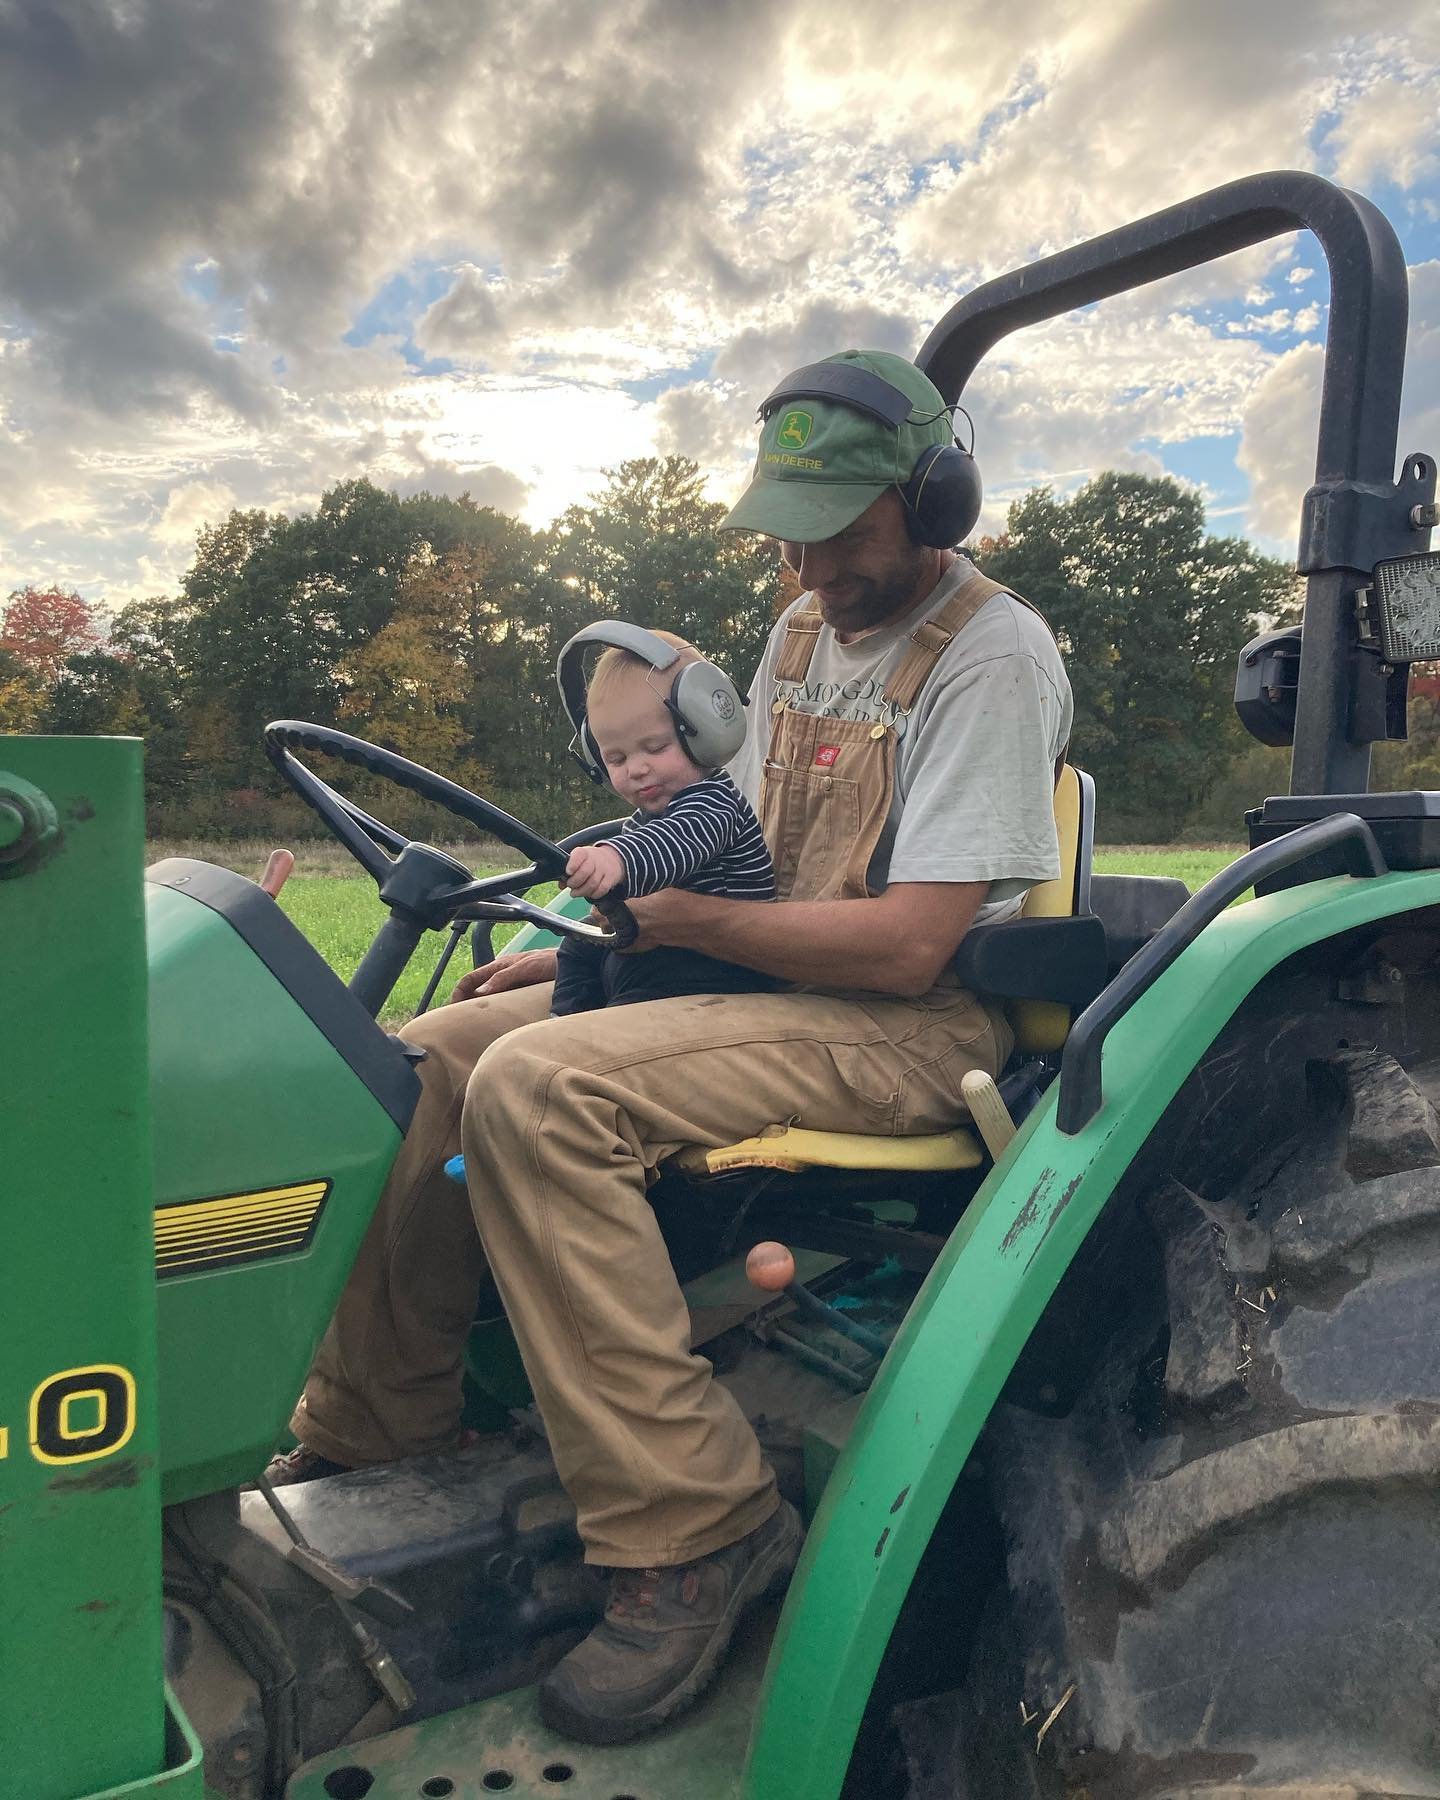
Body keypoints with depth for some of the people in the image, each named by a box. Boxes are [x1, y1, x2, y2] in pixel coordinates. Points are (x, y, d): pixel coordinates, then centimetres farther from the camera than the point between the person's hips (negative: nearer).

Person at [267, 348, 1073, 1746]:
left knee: (538, 1089, -29)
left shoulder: (991, 654, -12)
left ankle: (694, 1527, -18)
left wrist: (674, 916, -16)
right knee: (431, 1059, -1)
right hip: (767, 984, 9)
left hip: (916, 1021, -8)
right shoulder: (807, 629, 15)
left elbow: (904, 944, -21)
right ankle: (370, 1436, 11)